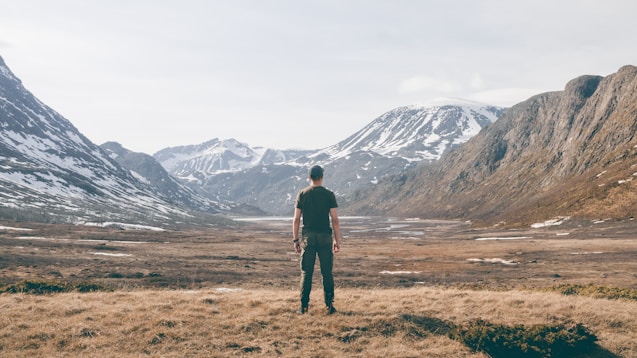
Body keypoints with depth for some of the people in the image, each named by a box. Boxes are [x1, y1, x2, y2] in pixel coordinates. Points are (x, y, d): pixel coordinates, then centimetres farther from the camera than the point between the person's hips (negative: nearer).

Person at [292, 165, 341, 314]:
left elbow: (296, 219, 1)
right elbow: (335, 219, -4)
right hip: (325, 236, -1)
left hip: (308, 236, 1)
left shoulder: (302, 194, 3)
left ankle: (304, 306, 5)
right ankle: (329, 305, 6)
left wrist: (295, 240, 7)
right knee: (327, 272, 6)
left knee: (306, 273, 5)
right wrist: (337, 240, 2)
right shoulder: (329, 194, -1)